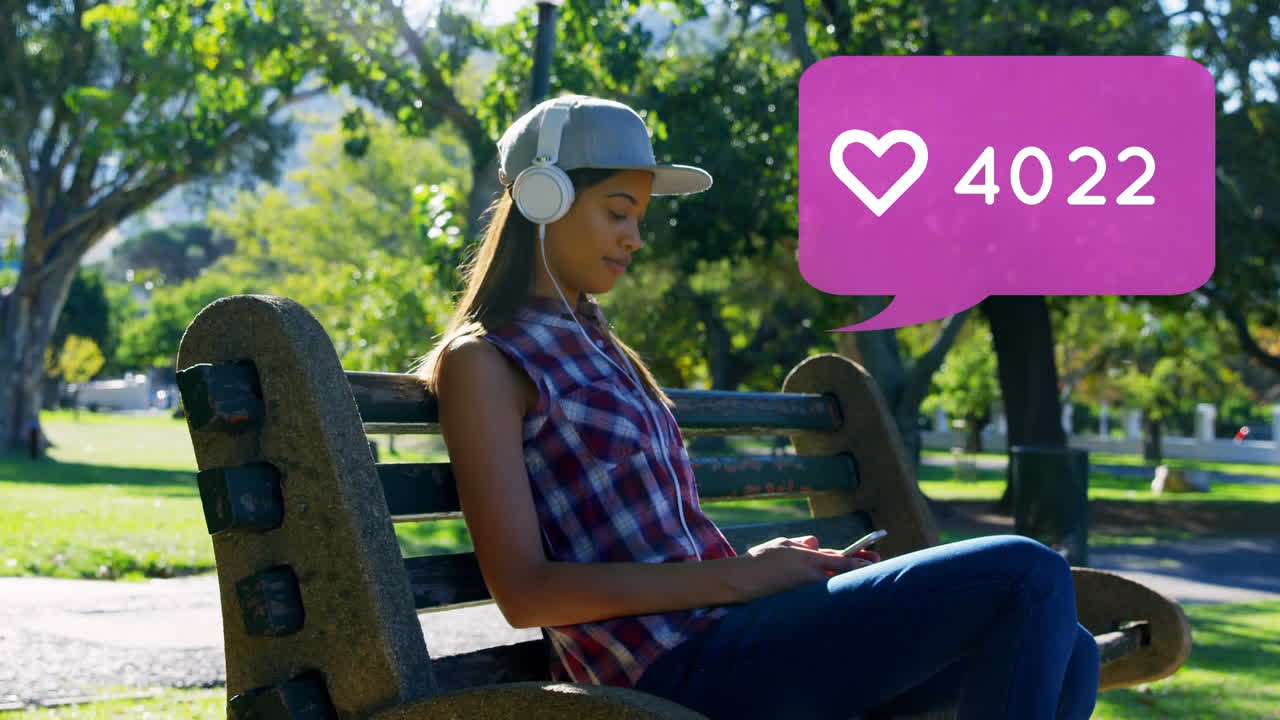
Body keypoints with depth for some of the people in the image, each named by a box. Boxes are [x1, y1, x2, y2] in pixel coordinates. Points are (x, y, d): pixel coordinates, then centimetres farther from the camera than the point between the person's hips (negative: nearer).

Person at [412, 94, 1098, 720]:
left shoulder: (597, 350, 23)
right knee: (1026, 576, -17)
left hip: (716, 626, 8)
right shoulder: (480, 363, -3)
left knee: (1062, 649, 0)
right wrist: (736, 575, -14)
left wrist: (770, 560, 3)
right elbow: (523, 590, -12)